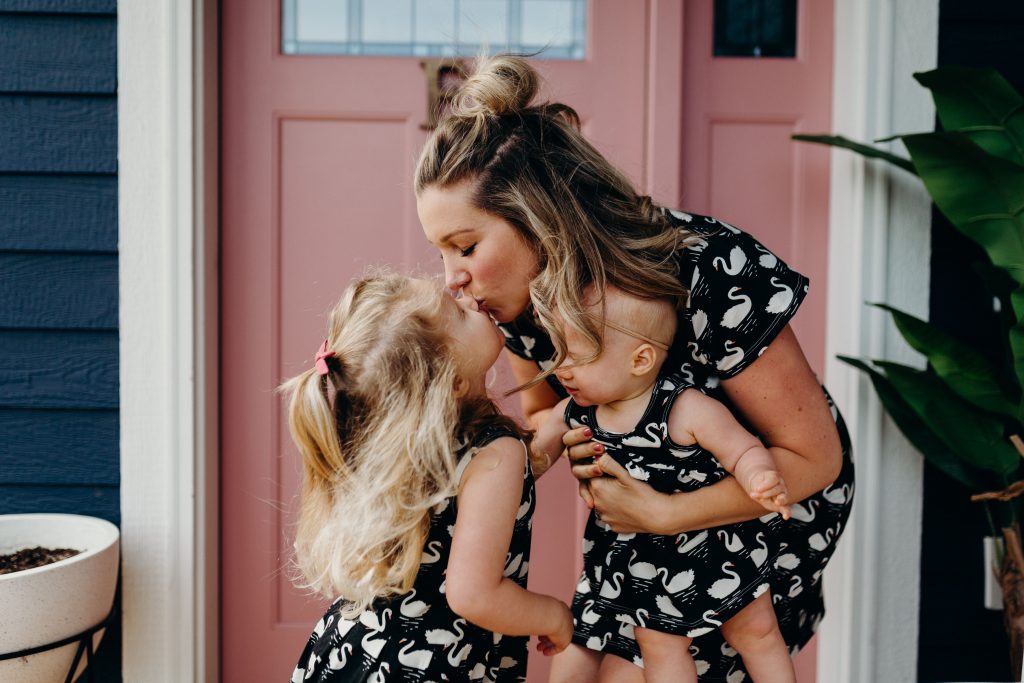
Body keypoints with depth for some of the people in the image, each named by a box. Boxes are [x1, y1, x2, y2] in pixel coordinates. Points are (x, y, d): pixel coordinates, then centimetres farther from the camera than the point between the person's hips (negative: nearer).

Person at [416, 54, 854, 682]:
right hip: (652, 498, 6)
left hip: (774, 498, -6)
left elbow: (814, 458, -25)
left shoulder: (712, 273, -32)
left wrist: (659, 514, -30)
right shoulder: (522, 299, -14)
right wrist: (563, 437, -19)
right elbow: (539, 412, 5)